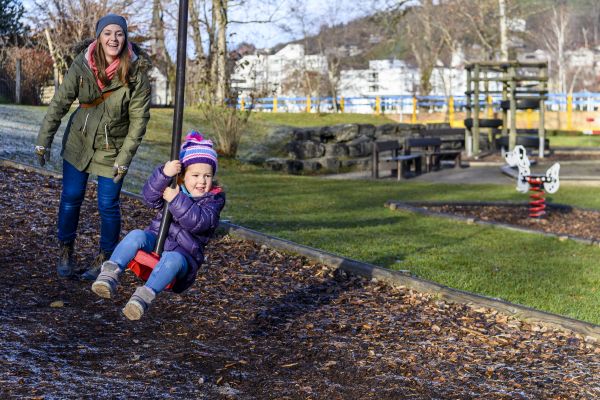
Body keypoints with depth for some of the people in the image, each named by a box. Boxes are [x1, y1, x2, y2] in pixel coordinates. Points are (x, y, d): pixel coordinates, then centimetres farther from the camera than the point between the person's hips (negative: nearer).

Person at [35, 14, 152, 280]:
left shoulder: (136, 73, -19)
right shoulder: (82, 64, -14)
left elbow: (139, 120, -14)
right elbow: (60, 103, -10)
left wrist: (124, 159, -16)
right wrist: (43, 141, -12)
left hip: (112, 148, -2)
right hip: (78, 141, 2)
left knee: (108, 205, 0)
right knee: (71, 197, 5)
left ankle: (105, 259, 18)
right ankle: (65, 251, 23)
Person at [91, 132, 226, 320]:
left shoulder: (214, 199, 0)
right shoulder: (172, 186, 8)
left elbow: (198, 222, -19)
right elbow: (150, 195, -13)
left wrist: (176, 200, -26)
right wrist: (164, 173, -29)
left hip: (184, 253, -3)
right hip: (155, 240, 3)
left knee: (173, 259, -38)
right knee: (136, 235, -28)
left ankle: (144, 297, -55)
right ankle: (109, 275, -41)